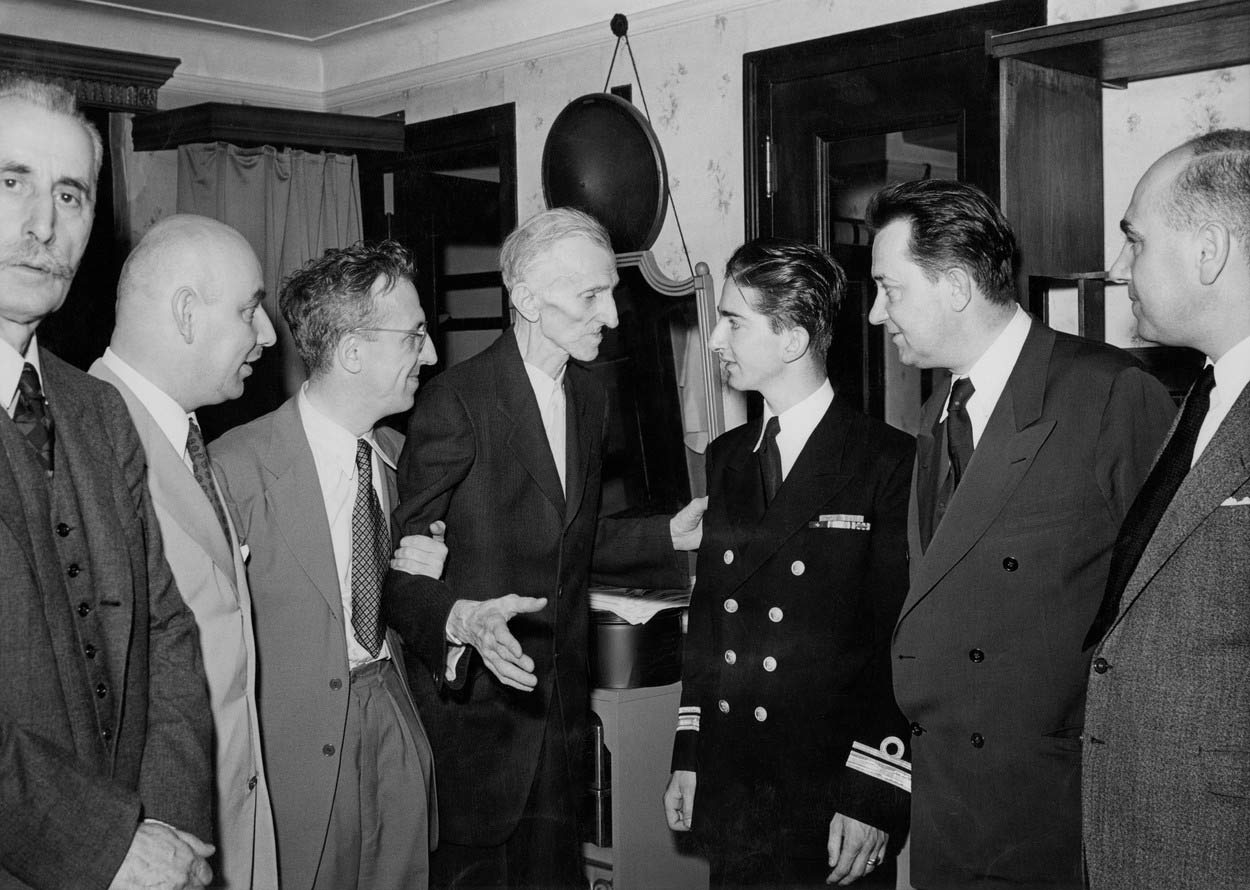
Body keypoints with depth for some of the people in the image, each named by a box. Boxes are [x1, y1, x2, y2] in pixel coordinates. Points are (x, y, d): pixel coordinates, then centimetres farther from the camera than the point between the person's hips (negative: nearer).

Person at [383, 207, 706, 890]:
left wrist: (669, 536, 6)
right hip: (472, 700, -6)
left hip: (560, 701, 7)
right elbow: (393, 565, -17)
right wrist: (461, 619, -34)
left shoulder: (590, 399, 7)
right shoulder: (457, 400, -18)